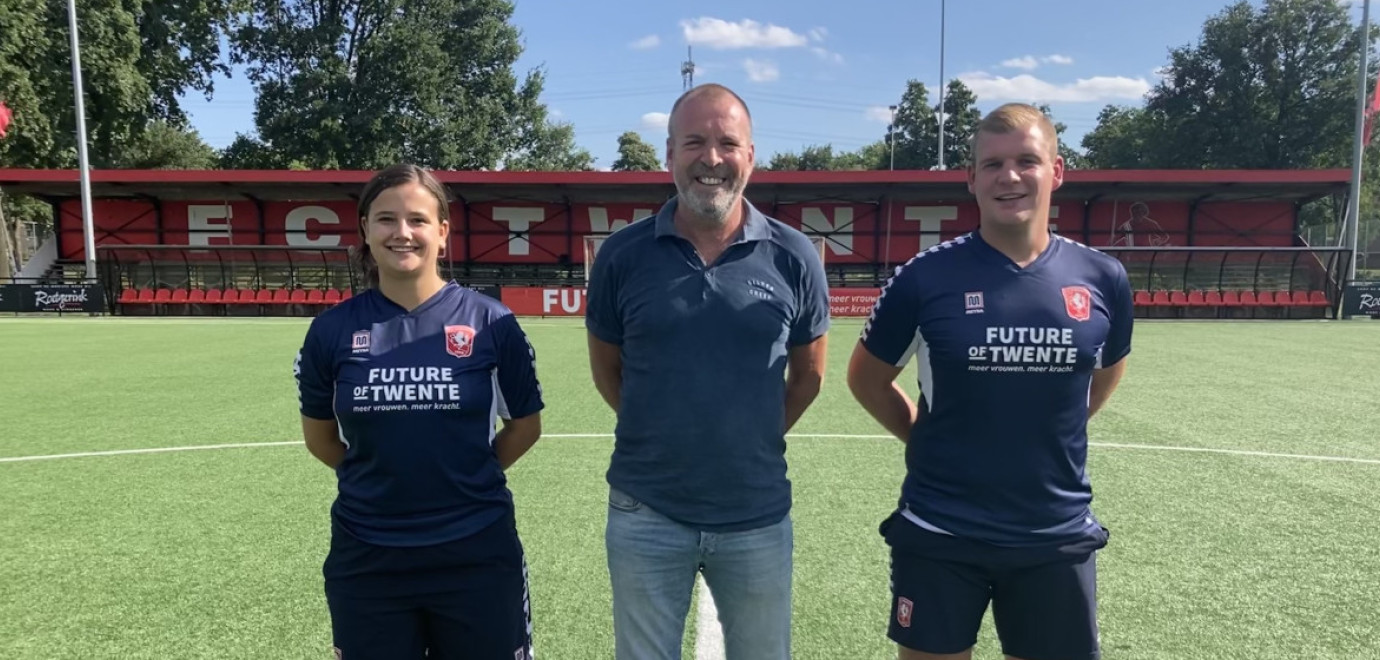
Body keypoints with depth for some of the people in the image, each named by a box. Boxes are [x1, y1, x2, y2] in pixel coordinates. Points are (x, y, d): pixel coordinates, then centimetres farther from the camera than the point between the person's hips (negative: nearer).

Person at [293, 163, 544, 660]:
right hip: (366, 559, 2)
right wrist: (376, 479, 7)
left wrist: (468, 478, 3)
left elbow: (525, 425, 4)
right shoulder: (333, 329, -3)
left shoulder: (489, 321, -7)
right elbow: (320, 436, 11)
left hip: (477, 555, -1)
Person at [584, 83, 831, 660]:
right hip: (644, 515, 0)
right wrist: (660, 435, 6)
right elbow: (606, 368, 6)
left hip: (757, 515, 1)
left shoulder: (793, 257, -6)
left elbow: (808, 374, 7)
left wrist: (758, 440, 6)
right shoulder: (623, 254, -6)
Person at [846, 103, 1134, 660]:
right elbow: (867, 377, 2)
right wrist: (931, 440, 0)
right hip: (939, 534, -2)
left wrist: (1050, 434, 11)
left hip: (1058, 536, 3)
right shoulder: (925, 275, -11)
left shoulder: (1102, 279, -2)